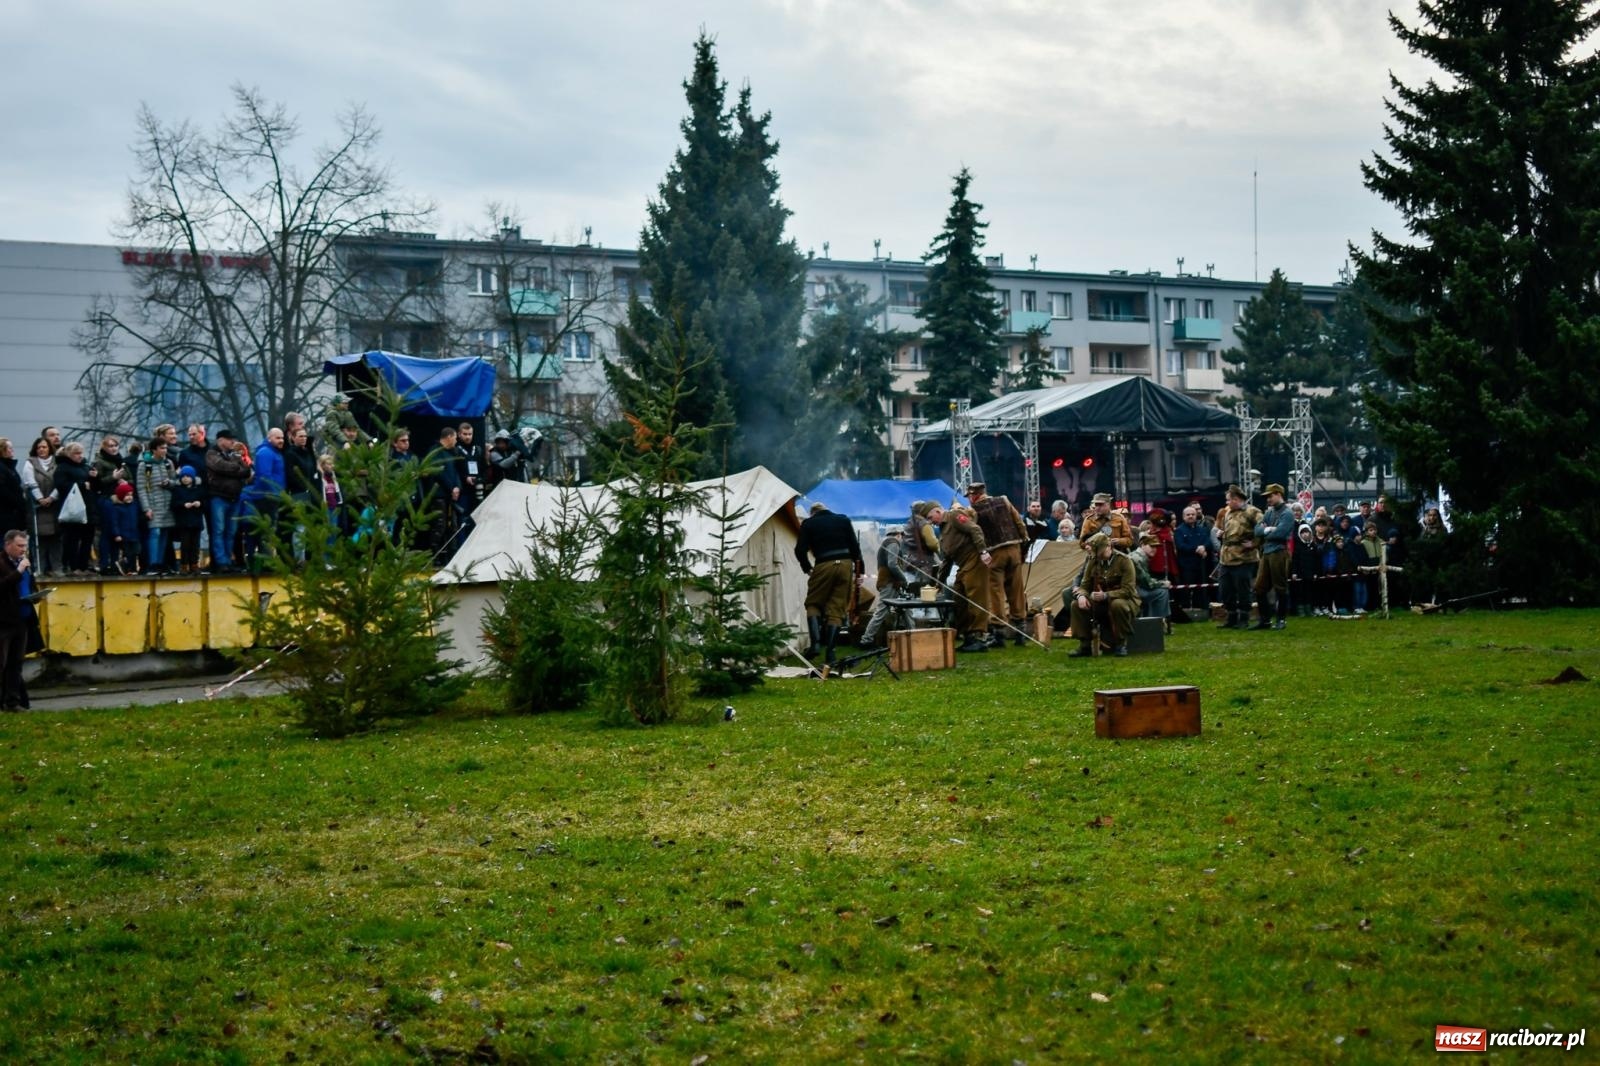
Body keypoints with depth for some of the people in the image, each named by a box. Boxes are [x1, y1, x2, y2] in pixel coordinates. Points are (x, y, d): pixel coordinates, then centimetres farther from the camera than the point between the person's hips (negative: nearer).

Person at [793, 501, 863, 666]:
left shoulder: (808, 524, 10)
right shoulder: (843, 520, 17)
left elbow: (800, 550, 3)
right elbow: (855, 546, 11)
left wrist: (807, 568, 18)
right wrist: (858, 570, 15)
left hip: (824, 566, -2)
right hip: (845, 565, 2)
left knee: (813, 604, 14)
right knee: (836, 609, 6)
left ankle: (815, 642, -7)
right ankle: (830, 653, 0)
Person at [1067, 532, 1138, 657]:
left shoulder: (1124, 561, -15)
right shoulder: (1093, 562, 1)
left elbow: (1127, 590, -22)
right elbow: (1084, 585, 4)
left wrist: (1106, 595, -35)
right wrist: (1081, 595, -21)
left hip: (1124, 600, -5)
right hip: (1100, 603, 5)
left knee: (1117, 605, -40)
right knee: (1076, 605, -18)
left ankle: (1120, 644, -20)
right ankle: (1085, 645, -11)